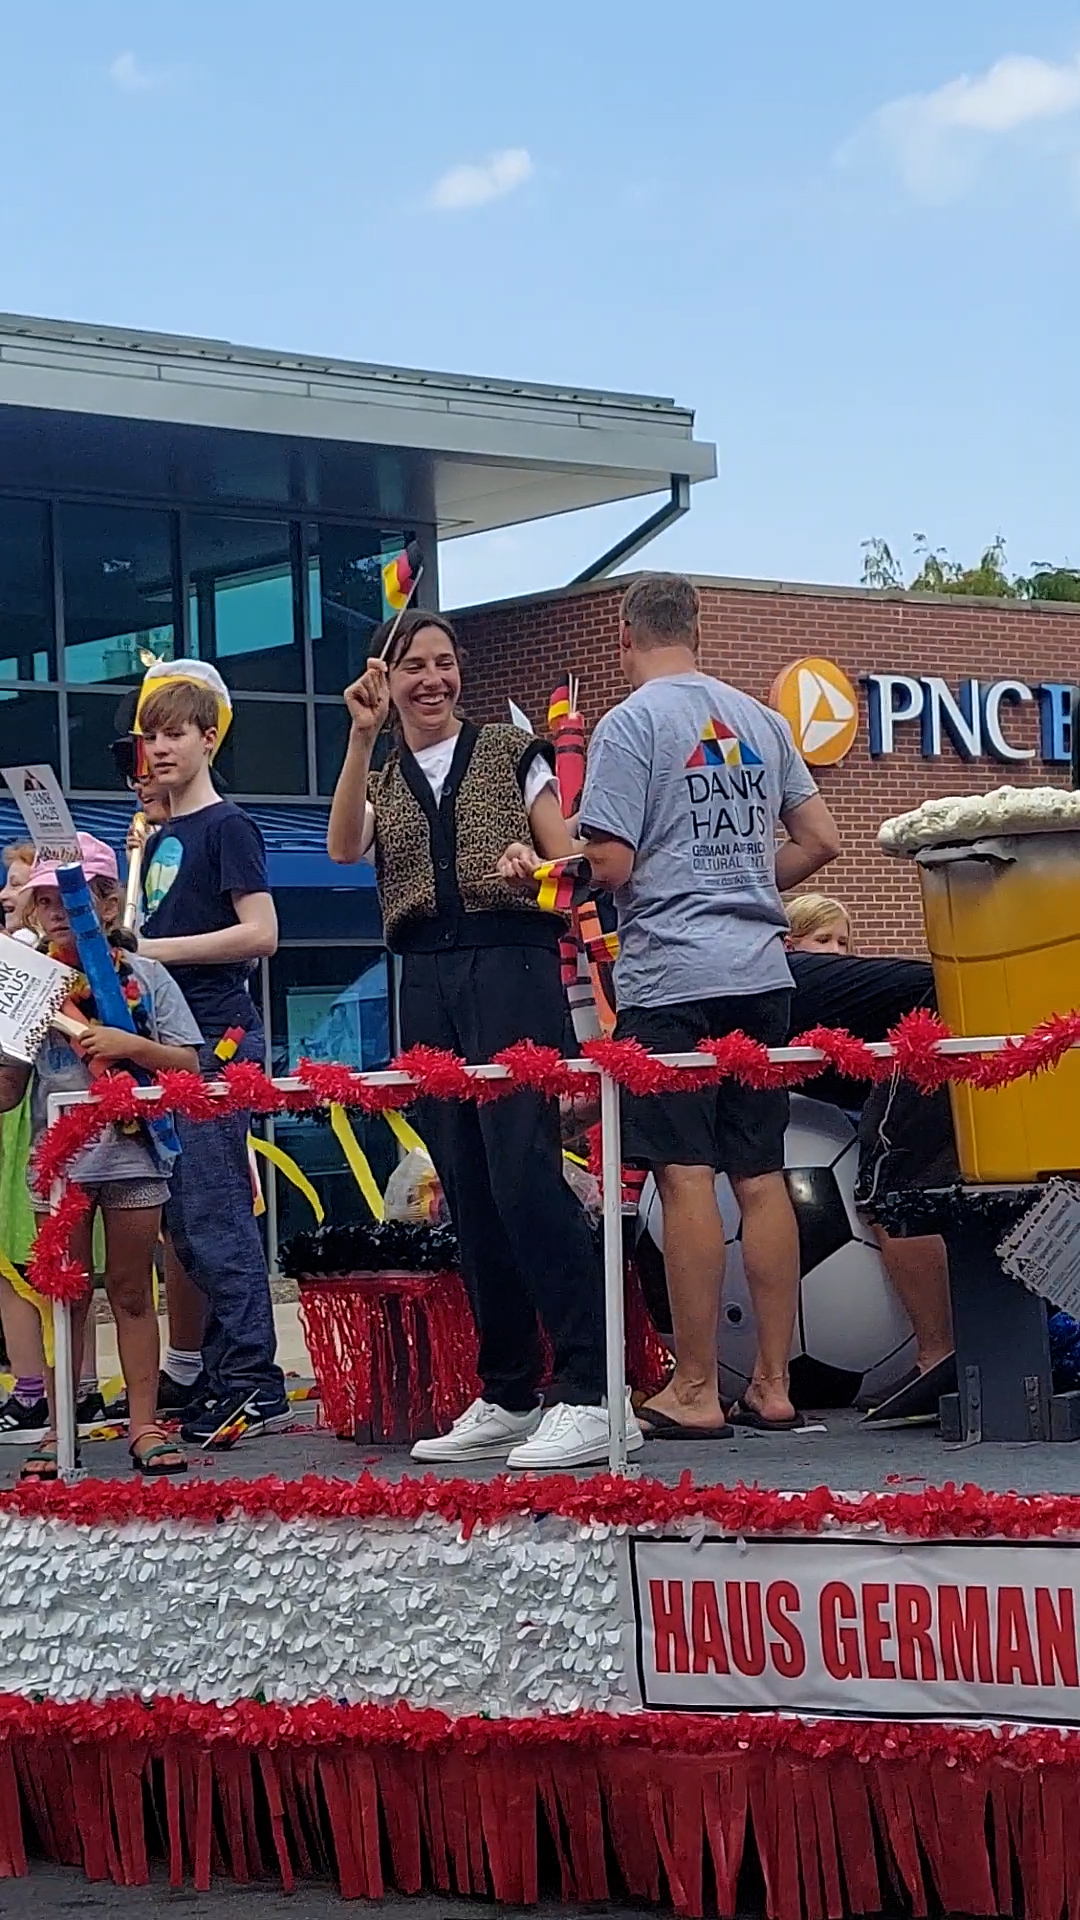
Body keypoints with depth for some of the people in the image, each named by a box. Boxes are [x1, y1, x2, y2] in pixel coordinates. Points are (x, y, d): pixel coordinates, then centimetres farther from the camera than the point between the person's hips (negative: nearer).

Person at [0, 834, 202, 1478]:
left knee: (132, 1293, 5)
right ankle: (59, 1430, 11)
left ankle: (144, 1425, 9)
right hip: (58, 1155, 1)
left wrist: (132, 1044, -16)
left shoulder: (144, 978, 1)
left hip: (131, 1152, -1)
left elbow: (187, 1064, -2)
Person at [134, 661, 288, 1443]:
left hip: (218, 1039, -9)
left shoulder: (227, 827, -5)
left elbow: (260, 933, -14)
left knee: (214, 1216, -11)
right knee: (188, 1219, 8)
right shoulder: (158, 840, 19)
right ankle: (224, 1376, 14)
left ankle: (255, 1384, -9)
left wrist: (153, 950, -16)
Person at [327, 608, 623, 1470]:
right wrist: (362, 736, -13)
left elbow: (568, 862, 4)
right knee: (468, 1192, 4)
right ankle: (507, 1396, 10)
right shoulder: (380, 780, 17)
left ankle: (590, 1393, -21)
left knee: (523, 1172, -18)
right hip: (428, 984, 4)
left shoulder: (510, 754, 10)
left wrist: (541, 868, -19)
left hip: (511, 968, -4)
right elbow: (344, 849, -4)